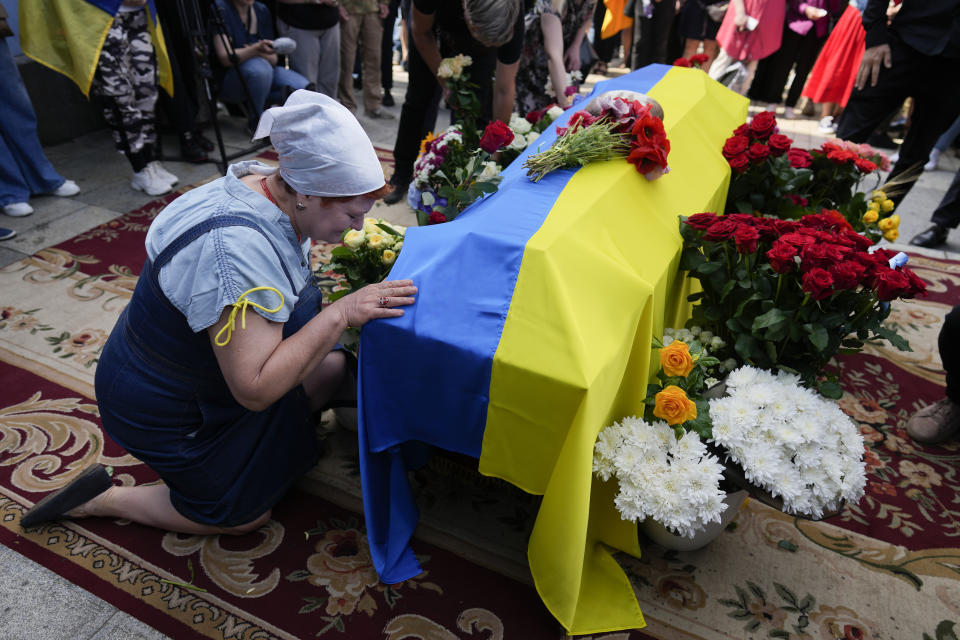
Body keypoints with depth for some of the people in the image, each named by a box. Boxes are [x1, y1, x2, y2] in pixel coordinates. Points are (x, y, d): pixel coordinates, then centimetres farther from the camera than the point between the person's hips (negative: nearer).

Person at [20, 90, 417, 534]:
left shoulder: (269, 186, -12)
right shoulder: (234, 248, -40)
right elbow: (255, 388, -38)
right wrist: (342, 312, -38)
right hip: (165, 410, -8)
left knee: (338, 368, 10)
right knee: (245, 515, 9)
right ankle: (102, 500, 17)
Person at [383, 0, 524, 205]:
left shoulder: (512, 20, -41)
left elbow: (504, 91, -31)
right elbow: (421, 34, -21)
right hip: (434, 23, 0)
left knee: (479, 107, -13)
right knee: (419, 100, 4)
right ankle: (402, 177, 19)